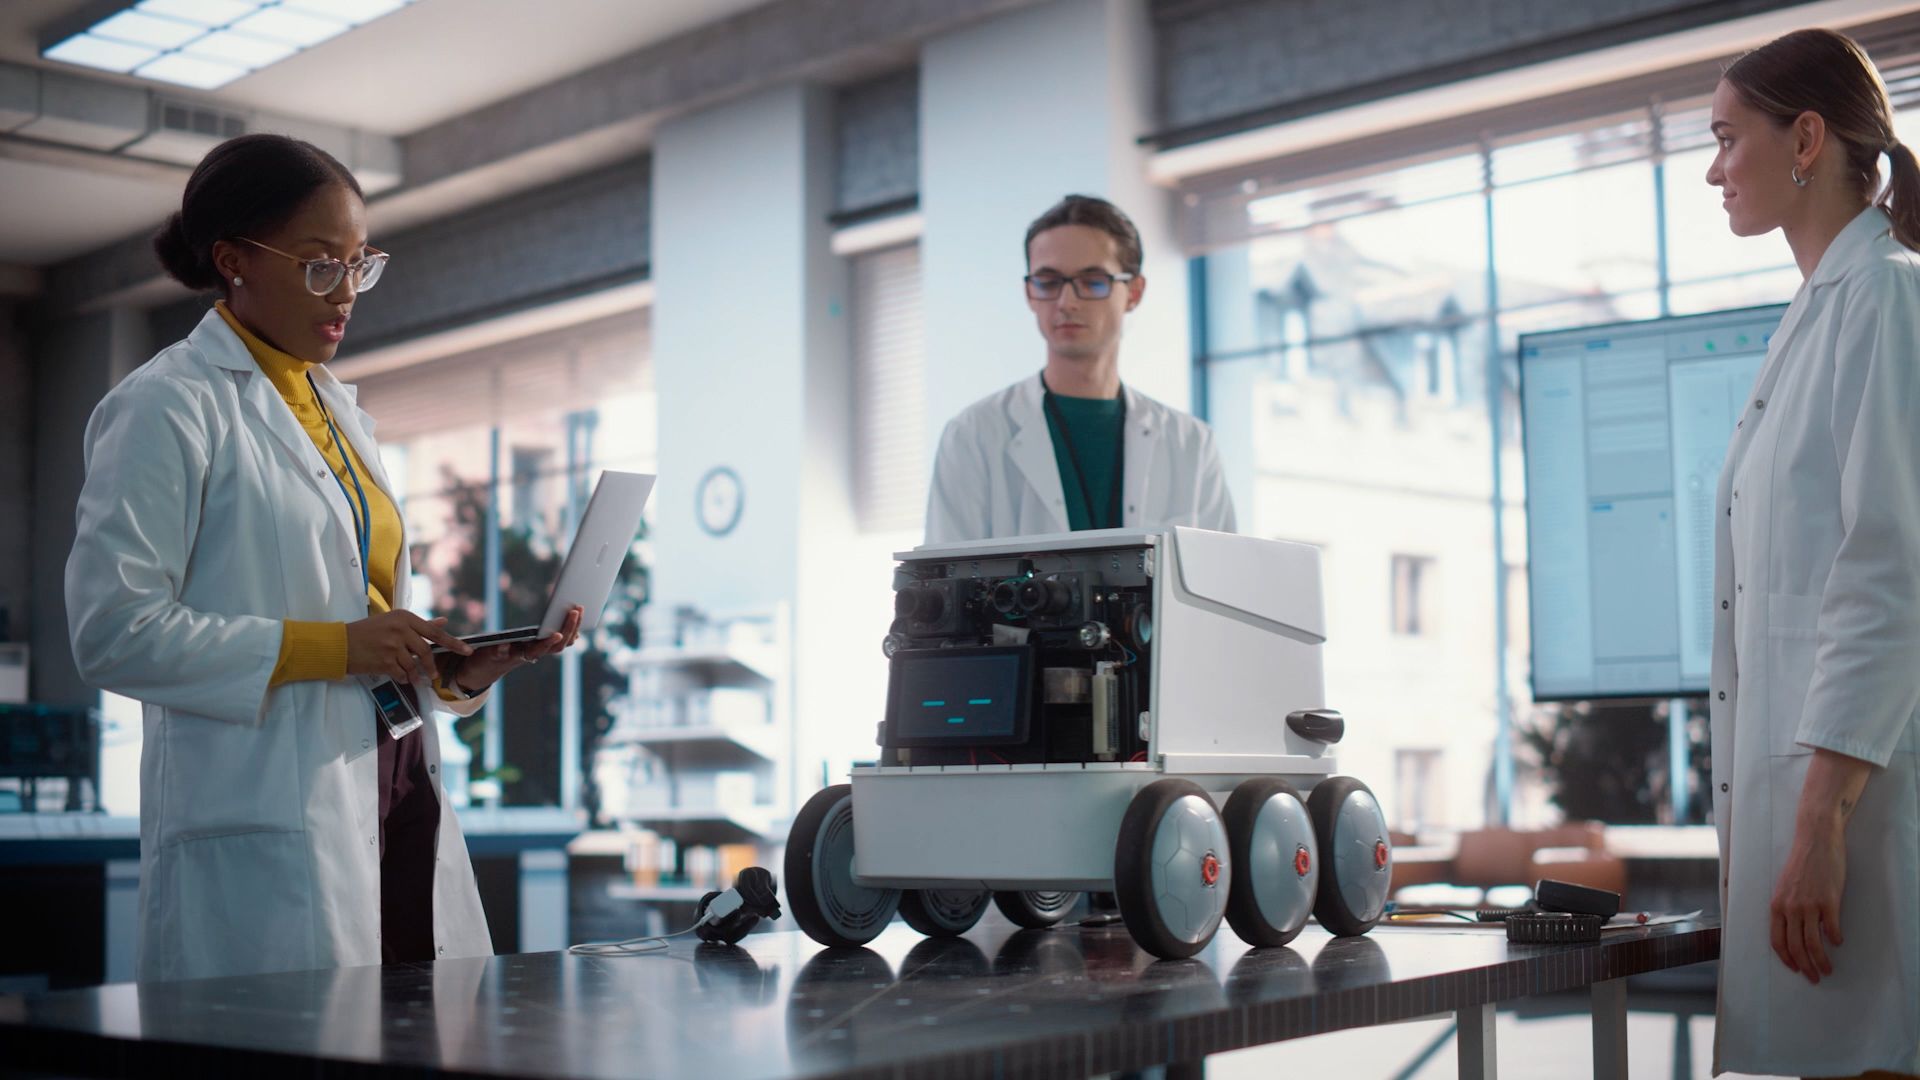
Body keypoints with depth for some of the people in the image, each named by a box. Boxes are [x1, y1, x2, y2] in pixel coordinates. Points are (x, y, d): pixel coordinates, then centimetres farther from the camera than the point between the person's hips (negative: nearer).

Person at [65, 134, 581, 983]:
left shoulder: (340, 412, 20)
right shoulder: (167, 408, -4)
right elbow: (112, 631, -13)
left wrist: (465, 668, 5)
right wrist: (331, 646, -16)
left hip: (398, 808, 7)